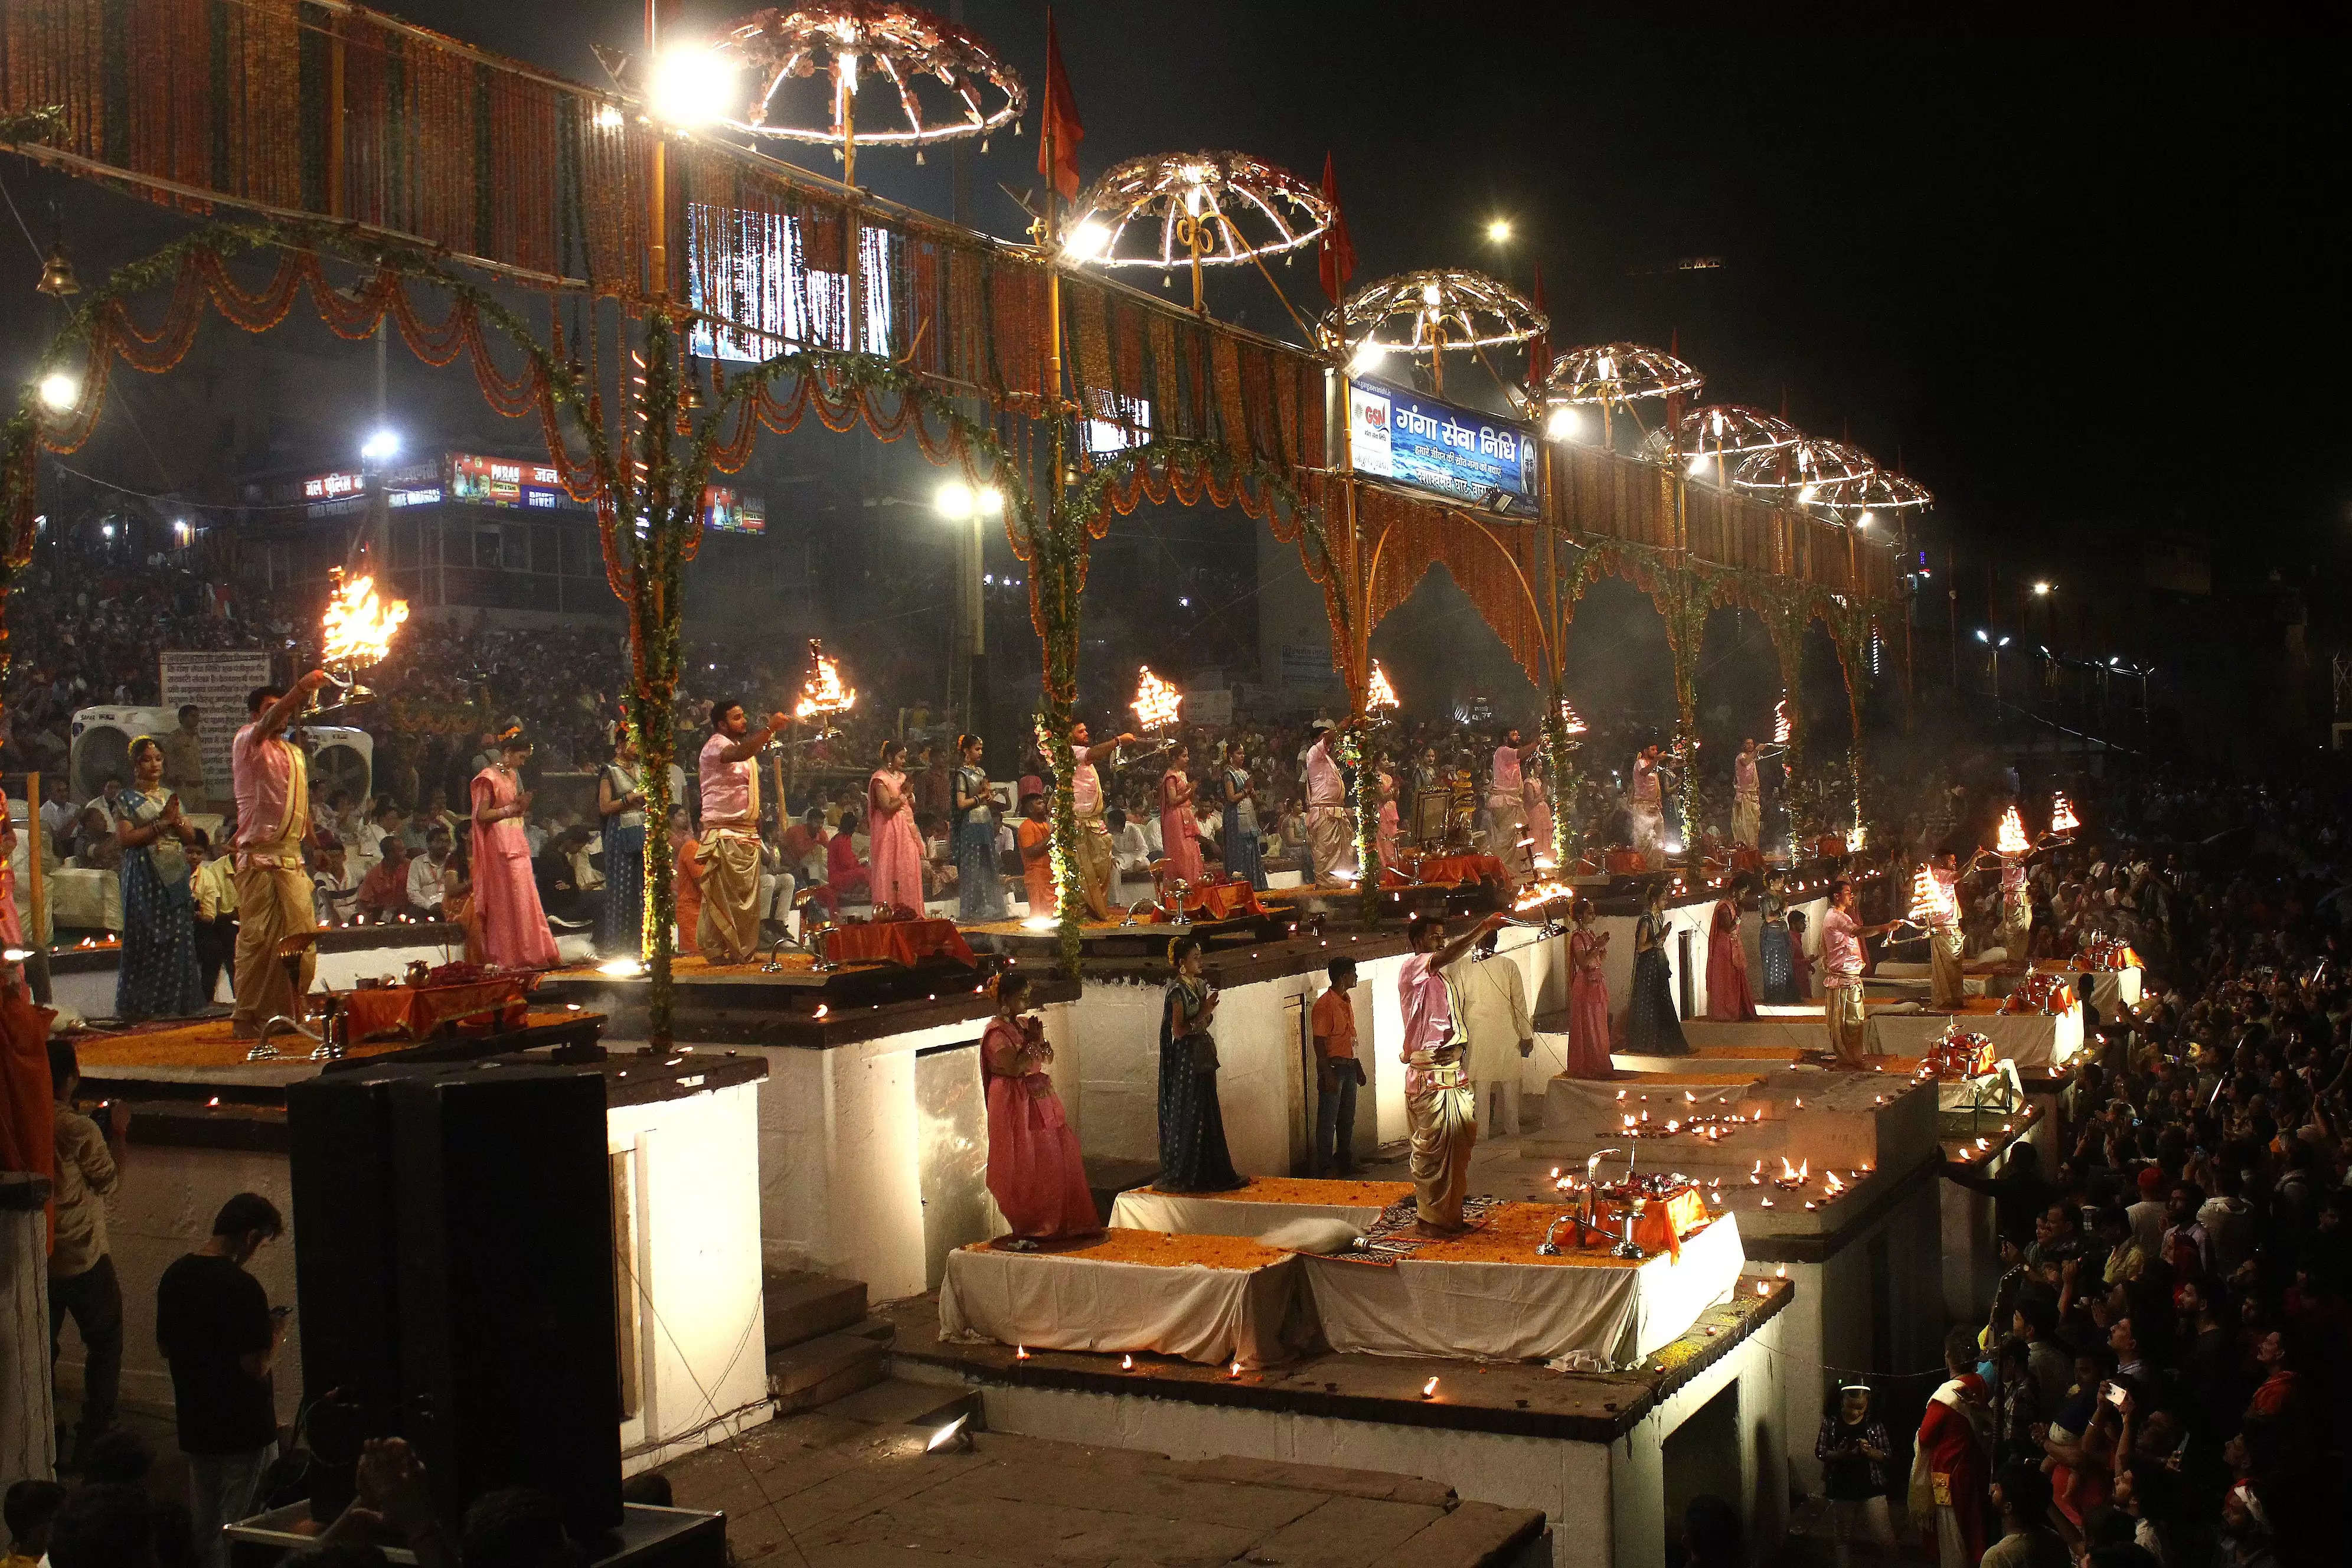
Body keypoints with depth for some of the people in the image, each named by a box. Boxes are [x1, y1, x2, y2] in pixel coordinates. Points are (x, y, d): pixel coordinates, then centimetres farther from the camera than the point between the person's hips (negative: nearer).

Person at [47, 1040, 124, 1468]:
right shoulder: (79, 1130, -21)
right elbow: (109, 1184, -8)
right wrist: (118, 1134, 2)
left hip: (35, 1259, 5)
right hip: (83, 1259, -5)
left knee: (41, 1348, 17)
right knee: (104, 1344, 13)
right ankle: (95, 1432, 13)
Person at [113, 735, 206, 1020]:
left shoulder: (170, 796, 15)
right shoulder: (127, 799, 1)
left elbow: (190, 837, 13)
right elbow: (124, 839, -11)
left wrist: (176, 820, -7)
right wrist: (161, 823, -14)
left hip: (175, 879, 5)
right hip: (145, 878, -5)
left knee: (177, 939, 2)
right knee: (146, 941, -6)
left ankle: (173, 1004, 6)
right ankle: (142, 1005, -1)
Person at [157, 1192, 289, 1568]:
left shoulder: (174, 1277, 1)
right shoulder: (243, 1287, -22)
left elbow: (165, 1347, 13)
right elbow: (256, 1367, -23)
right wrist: (277, 1335, -4)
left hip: (195, 1424, 7)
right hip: (245, 1428, -7)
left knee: (203, 1527, 19)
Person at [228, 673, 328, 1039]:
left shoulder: (295, 753, 21)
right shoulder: (247, 742, 2)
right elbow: (267, 724, -21)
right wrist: (301, 689, -35)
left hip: (292, 858, 6)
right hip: (258, 857, -6)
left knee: (302, 936, -1)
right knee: (257, 939, -7)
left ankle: (287, 1013, 5)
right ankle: (246, 1018, -1)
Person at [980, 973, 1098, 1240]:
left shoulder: (1024, 1024, 12)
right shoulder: (997, 1032, -13)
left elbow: (1048, 1057, 14)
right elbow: (1013, 1067, -22)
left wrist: (1039, 1036, -3)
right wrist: (1032, 1041, -16)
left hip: (1038, 1101, 9)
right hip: (1016, 1105, -9)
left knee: (1055, 1157, 9)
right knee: (1026, 1166, -4)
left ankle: (1054, 1221, 18)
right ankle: (1032, 1225, 6)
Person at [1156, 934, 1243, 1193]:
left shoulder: (1200, 985, 11)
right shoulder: (1178, 990, -14)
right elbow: (1178, 1031, -19)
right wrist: (1204, 1014, -17)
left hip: (1203, 1061, 9)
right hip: (1186, 1063, -9)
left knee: (1207, 1117, 11)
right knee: (1187, 1120, -4)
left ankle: (1205, 1174, 18)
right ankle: (1181, 1175, 4)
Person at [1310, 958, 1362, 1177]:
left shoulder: (1346, 1002, 13)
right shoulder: (1324, 1004, -15)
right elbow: (1319, 1042, -17)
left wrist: (1358, 1067, 20)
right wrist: (1327, 1074, -21)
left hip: (1349, 1066, 9)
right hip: (1333, 1066, -9)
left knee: (1347, 1119, 16)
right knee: (1328, 1121, -3)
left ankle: (1346, 1163, 26)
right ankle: (1325, 1169, 1)